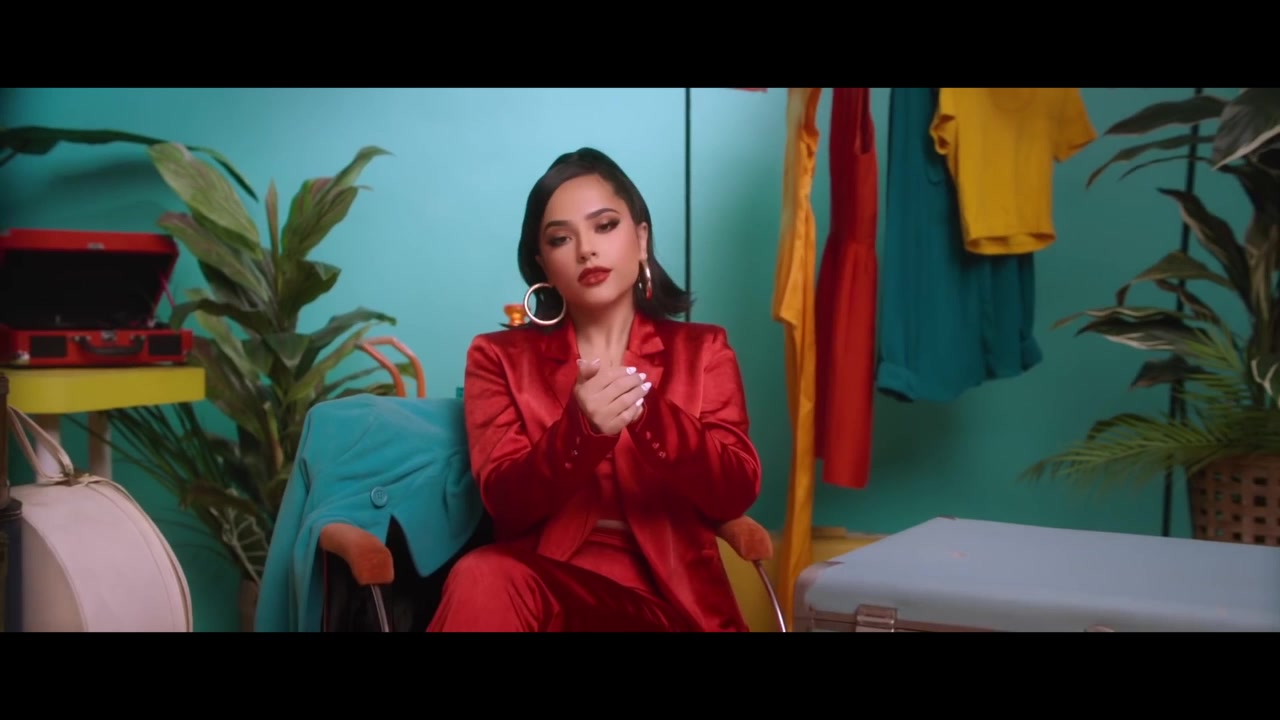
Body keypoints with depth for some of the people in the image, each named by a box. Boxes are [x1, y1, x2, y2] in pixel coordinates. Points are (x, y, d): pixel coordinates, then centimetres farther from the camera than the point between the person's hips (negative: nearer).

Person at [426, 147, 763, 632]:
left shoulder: (702, 350, 12)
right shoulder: (500, 357, 10)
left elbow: (737, 493, -3)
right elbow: (506, 502, -3)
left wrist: (647, 411, -21)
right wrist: (581, 430, -24)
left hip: (669, 589, 0)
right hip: (544, 579, 1)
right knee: (481, 578, -33)